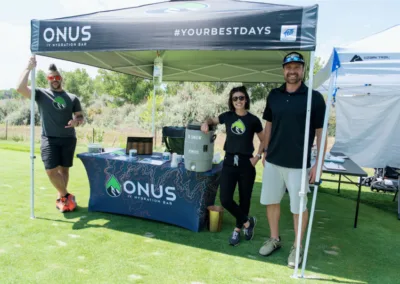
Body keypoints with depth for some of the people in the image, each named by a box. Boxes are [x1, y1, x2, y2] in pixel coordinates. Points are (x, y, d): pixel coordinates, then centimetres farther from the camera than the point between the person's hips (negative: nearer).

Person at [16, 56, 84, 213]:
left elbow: (80, 117, 11)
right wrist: (29, 68, -12)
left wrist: (76, 121, -12)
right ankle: (67, 196, 7)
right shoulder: (41, 93, 3)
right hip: (49, 139, -2)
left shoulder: (72, 98, 8)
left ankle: (61, 198, 24)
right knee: (51, 170, -11)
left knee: (64, 169, 9)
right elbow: (20, 88, -11)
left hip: (68, 139, 2)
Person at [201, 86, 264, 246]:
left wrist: (258, 156, -2)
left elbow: (264, 140, 9)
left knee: (244, 199, 9)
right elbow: (213, 120, 23)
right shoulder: (228, 116, 4)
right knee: (225, 199, -5)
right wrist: (206, 122, 1)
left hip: (246, 163, -2)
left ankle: (238, 229, 31)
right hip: (229, 162, 2)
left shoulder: (253, 120, -2)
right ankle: (248, 222, 18)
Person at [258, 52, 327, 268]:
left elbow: (321, 132, -6)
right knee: (271, 201, 14)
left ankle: (297, 247, 27)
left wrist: (318, 163, -9)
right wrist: (265, 152, 12)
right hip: (273, 161, 4)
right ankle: (274, 239, 34)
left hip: (299, 164, -4)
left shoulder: (314, 97, -7)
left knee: (299, 207, 8)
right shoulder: (274, 95, 5)